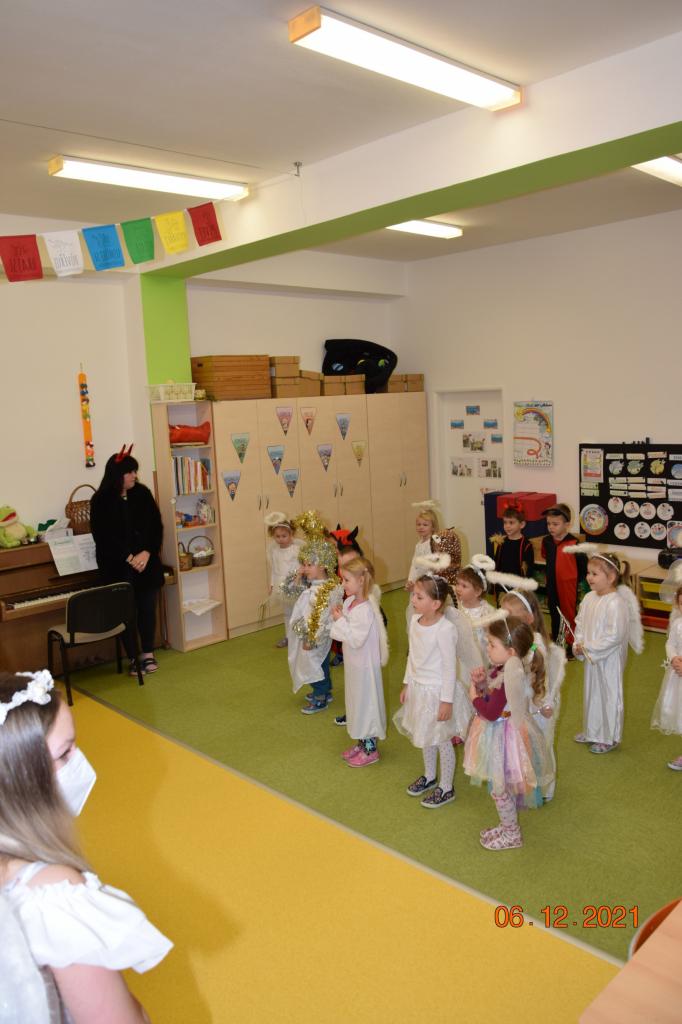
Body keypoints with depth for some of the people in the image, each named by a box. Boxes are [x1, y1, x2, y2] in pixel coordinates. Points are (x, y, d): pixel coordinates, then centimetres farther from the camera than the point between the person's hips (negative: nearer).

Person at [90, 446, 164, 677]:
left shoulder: (142, 493, 2)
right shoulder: (101, 500, -6)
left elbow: (156, 526, 0)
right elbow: (103, 536, -10)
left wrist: (146, 553, -14)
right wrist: (129, 558, -16)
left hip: (146, 562, 3)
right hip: (118, 567, -2)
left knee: (147, 608, 6)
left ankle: (148, 654, 21)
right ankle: (134, 658, 15)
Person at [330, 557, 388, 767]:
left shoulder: (366, 609, -28)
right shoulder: (350, 602, 1)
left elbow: (355, 639, -30)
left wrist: (340, 620, -24)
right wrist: (338, 617, -5)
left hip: (365, 665, -9)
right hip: (354, 663, 9)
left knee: (366, 702, 5)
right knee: (356, 701, 21)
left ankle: (370, 750, 22)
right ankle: (361, 743, 38)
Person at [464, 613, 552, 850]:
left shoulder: (508, 680, -31)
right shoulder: (503, 670, -3)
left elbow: (491, 713, -28)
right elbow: (490, 695, 9)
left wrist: (474, 694, -14)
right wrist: (481, 682, -10)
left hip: (504, 739, -9)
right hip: (500, 735, 9)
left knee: (499, 788, 10)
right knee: (503, 787, 24)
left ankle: (512, 835, 30)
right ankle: (507, 826, 43)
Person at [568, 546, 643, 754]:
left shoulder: (616, 603, -24)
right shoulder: (589, 598, -1)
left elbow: (614, 636, -25)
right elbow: (580, 624, 8)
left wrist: (589, 648, -20)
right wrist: (578, 645, -7)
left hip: (609, 659, -8)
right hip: (590, 657, 8)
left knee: (609, 695, 8)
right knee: (591, 693, 21)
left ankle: (609, 738, 25)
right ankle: (591, 731, 39)